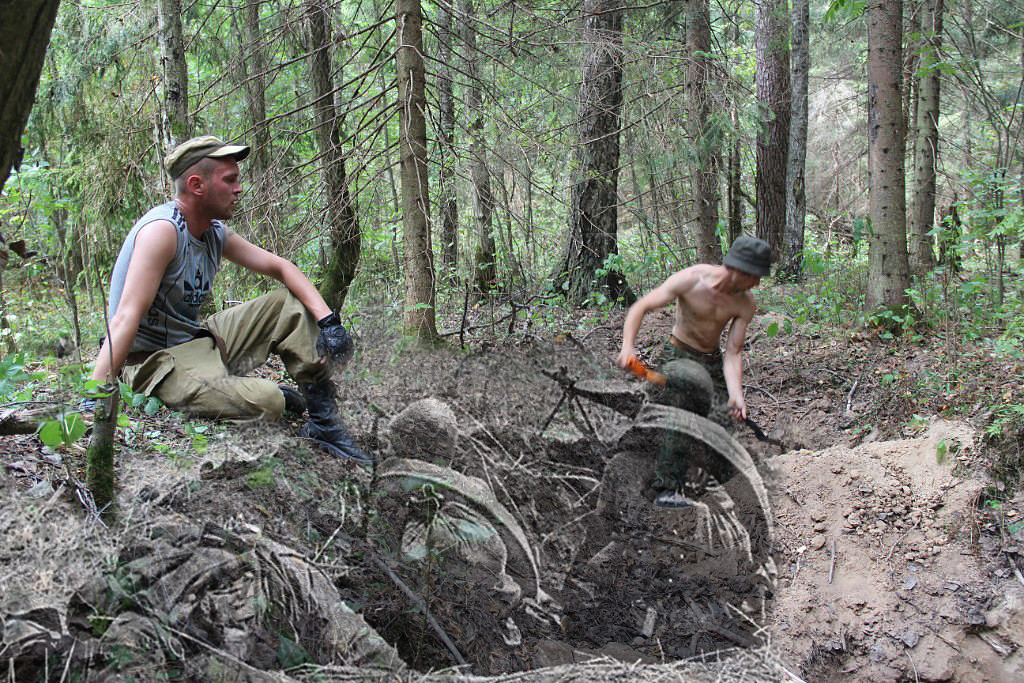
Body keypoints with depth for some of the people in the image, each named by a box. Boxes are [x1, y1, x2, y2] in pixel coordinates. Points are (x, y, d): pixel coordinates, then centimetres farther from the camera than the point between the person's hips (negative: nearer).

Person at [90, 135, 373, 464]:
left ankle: (324, 421, 1)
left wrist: (329, 322, -5)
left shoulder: (217, 234, 5)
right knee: (265, 401, -32)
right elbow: (126, 318, -29)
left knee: (292, 305, 5)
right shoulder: (163, 229, -22)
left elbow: (280, 267, 10)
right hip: (154, 361, -9)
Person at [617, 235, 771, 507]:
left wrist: (736, 394, -29)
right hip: (679, 354, -5)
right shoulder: (690, 280, -25)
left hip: (712, 360, 5)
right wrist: (628, 346, -38)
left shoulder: (746, 304, -13)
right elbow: (639, 308, -23)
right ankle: (668, 490, -18)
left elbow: (732, 353, -14)